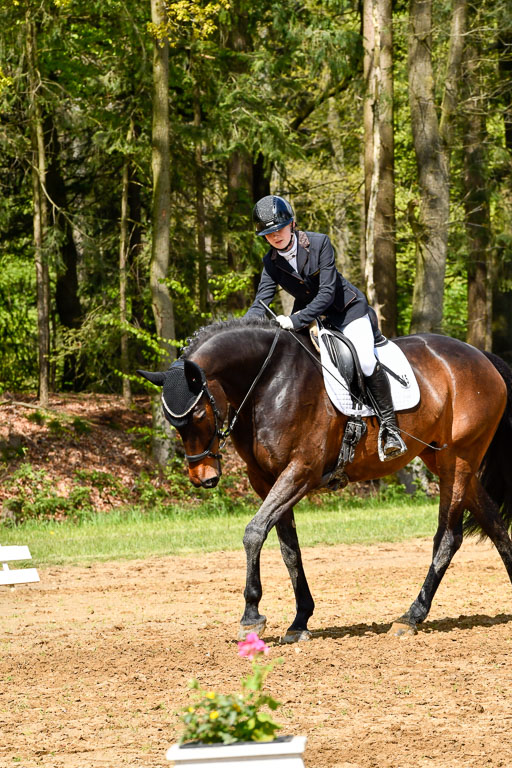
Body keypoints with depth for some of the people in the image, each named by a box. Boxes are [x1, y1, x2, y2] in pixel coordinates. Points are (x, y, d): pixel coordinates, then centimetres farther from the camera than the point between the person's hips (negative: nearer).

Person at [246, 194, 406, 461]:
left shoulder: (319, 243, -21)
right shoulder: (271, 263, -7)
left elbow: (327, 293, -25)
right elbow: (260, 304, -10)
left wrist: (296, 320, -36)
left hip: (347, 309, -6)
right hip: (308, 316, 6)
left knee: (366, 363, -24)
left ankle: (390, 427, -15)